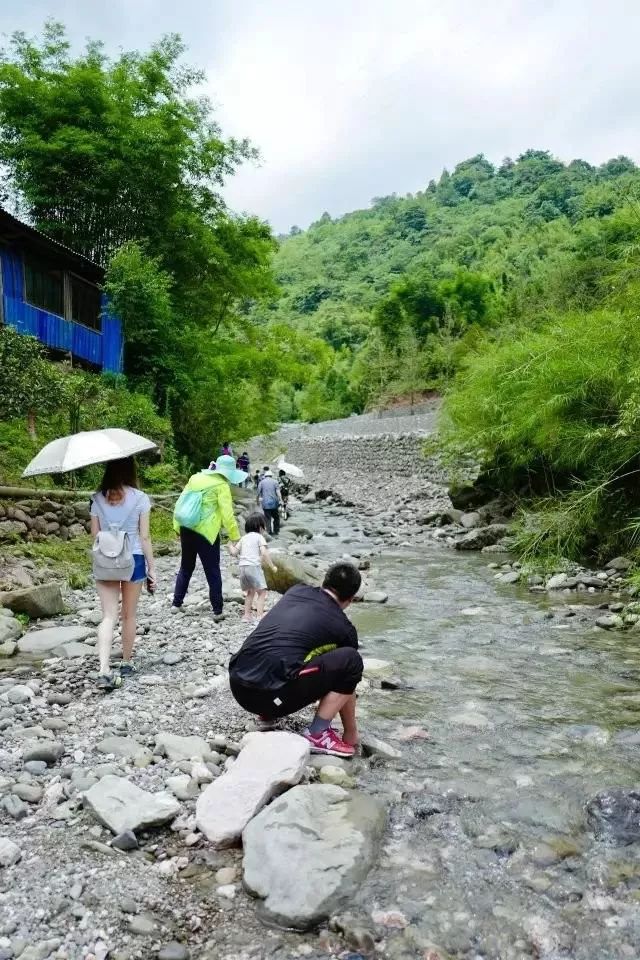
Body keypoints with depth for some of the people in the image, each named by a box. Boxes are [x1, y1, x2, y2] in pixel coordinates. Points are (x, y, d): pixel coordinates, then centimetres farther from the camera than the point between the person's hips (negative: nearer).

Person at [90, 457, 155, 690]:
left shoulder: (98, 499, 0)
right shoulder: (140, 498, -8)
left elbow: (95, 533, 3)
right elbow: (144, 537, -7)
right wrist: (152, 567, 0)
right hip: (133, 559, -1)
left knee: (109, 616, 2)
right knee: (129, 615, 14)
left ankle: (104, 670, -12)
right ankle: (126, 663, 27)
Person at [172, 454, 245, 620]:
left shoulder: (196, 477, 11)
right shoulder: (222, 485, -7)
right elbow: (227, 515, -13)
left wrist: (177, 526, 19)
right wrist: (236, 538, -10)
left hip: (186, 529, 6)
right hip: (206, 532, -6)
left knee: (186, 568, 20)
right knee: (213, 572, 3)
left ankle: (176, 604, 25)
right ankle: (217, 611, 5)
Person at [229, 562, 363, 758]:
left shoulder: (296, 590, 18)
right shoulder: (342, 627, 7)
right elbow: (345, 683, 18)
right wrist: (351, 734, 34)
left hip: (237, 686, 7)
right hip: (270, 695, -6)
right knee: (351, 661, 0)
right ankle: (317, 734, 3)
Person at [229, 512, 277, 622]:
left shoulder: (243, 538, 20)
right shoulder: (259, 537, 3)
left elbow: (234, 552, 14)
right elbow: (264, 553, -10)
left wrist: (230, 545, 34)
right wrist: (272, 566, -4)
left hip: (242, 567, 6)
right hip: (254, 567, -6)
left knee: (250, 592, 22)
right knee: (262, 592, -2)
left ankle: (247, 615, 20)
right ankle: (259, 616, -13)